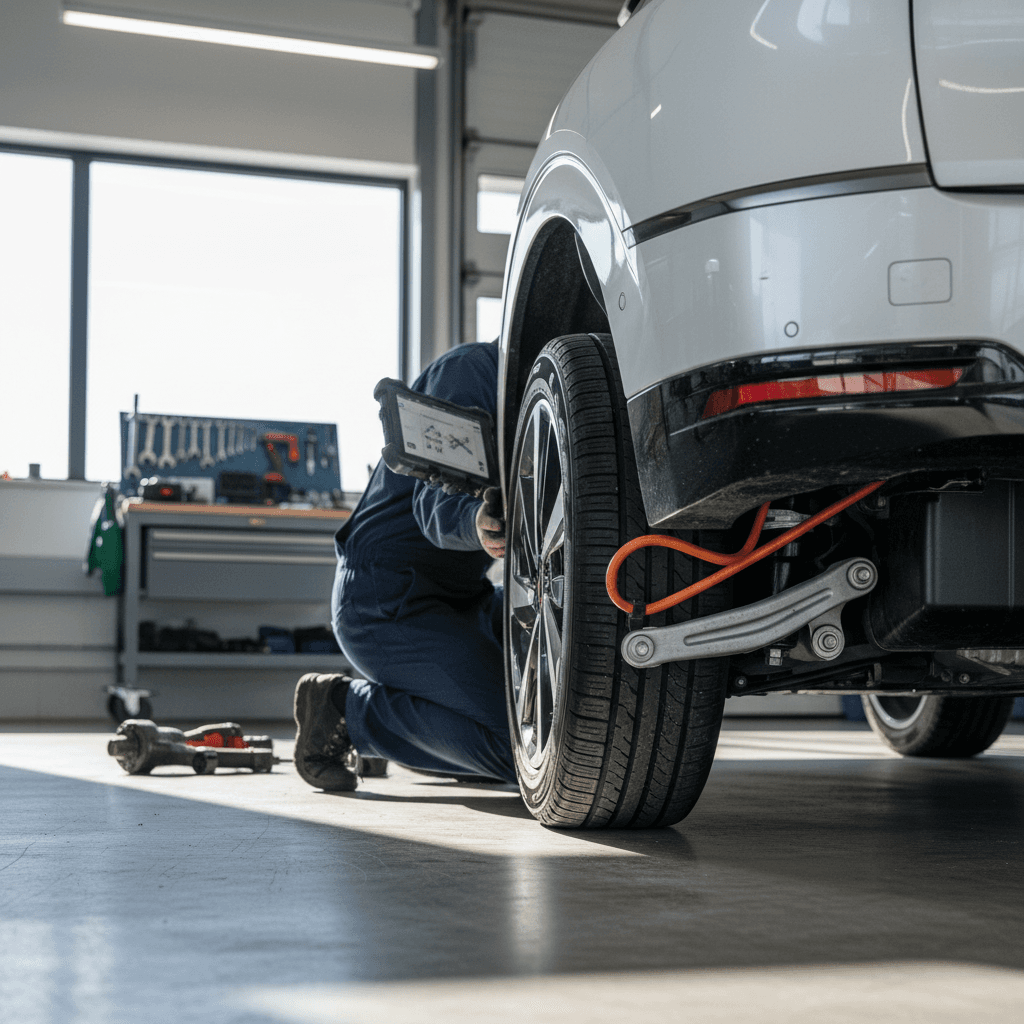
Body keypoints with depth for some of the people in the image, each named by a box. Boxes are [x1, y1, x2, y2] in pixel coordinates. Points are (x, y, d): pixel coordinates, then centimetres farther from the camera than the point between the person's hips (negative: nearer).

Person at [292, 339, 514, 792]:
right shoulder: (469, 368, -13)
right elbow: (436, 500, -24)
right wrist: (474, 522, -46)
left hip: (456, 600, 10)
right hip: (386, 600, -10)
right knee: (513, 743, -22)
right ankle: (347, 706, -5)